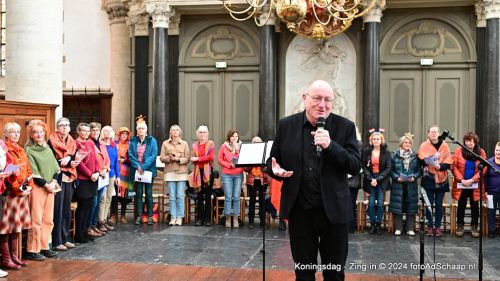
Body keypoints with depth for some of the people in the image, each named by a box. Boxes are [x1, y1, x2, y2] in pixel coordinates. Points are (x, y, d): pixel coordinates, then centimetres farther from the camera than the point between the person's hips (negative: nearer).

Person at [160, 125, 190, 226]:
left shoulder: (184, 144, 7)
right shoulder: (165, 143, 9)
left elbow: (187, 159, 2)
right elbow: (162, 158, 4)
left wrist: (178, 159, -13)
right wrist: (170, 158, -13)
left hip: (181, 172, -1)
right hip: (170, 172, 1)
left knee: (180, 196, -4)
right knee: (172, 197, 1)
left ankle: (179, 218, 2)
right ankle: (173, 218, 6)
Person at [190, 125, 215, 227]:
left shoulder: (210, 144, 5)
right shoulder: (194, 145, 14)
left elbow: (211, 157, -9)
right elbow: (192, 159, 4)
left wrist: (198, 159, -10)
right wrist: (204, 159, -12)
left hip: (208, 172, -3)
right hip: (198, 172, 3)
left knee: (208, 196, -1)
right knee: (199, 196, 3)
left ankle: (208, 219, 2)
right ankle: (199, 218, 7)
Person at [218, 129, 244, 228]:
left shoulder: (241, 146, 11)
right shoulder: (224, 146, 7)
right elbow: (219, 159, 3)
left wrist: (237, 149, -8)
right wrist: (230, 165, -9)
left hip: (238, 174, 1)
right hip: (227, 175, -1)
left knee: (236, 197, -1)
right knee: (228, 197, -5)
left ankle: (235, 219, 3)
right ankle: (228, 219, 2)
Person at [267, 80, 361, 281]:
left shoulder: (345, 126, -3)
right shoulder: (286, 125, 1)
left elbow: (355, 166, -9)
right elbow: (273, 160, 8)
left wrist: (330, 145, -23)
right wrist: (276, 170, -15)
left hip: (334, 210, -1)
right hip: (300, 210, 1)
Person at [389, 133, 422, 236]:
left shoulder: (415, 156, 6)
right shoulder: (395, 155, 2)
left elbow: (419, 170, 6)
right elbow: (391, 170, 2)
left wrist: (414, 177, -11)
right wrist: (397, 177, -12)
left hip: (411, 185, 1)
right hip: (398, 185, -1)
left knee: (411, 206, 3)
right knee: (398, 206, 0)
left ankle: (410, 229, 11)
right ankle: (398, 228, 9)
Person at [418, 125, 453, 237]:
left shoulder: (444, 145, 6)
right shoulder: (424, 145, 3)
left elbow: (448, 163, 1)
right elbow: (422, 160, -7)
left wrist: (440, 166, -18)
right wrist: (434, 158, -23)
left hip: (441, 179, 1)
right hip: (428, 179, -1)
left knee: (439, 204, 3)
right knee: (429, 204, 1)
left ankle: (438, 227, 12)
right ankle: (430, 227, 9)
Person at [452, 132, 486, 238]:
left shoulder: (481, 152, -2)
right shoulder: (459, 150, -4)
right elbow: (454, 167, -5)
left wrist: (472, 180, -14)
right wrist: (461, 179, -14)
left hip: (475, 185, 1)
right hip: (461, 184, 0)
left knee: (475, 206, 6)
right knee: (461, 206, 6)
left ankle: (474, 227, 19)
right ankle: (460, 226, 19)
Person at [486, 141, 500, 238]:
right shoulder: (489, 162, -2)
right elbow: (485, 177, -1)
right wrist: (485, 190, -4)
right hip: (492, 191, 0)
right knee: (491, 211, 7)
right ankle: (491, 231, 17)